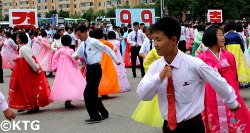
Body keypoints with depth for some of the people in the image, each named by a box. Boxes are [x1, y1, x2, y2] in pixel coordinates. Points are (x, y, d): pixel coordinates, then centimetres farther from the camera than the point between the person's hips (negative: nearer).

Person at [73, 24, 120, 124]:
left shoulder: (94, 42, -12)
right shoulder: (82, 46, 10)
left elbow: (107, 49, -8)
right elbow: (77, 54, 21)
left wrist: (116, 60, -5)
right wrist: (75, 56, -4)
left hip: (95, 69, -8)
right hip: (89, 69, 8)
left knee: (87, 93, -11)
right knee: (93, 94, 13)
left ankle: (95, 116, -1)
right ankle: (104, 113, 29)